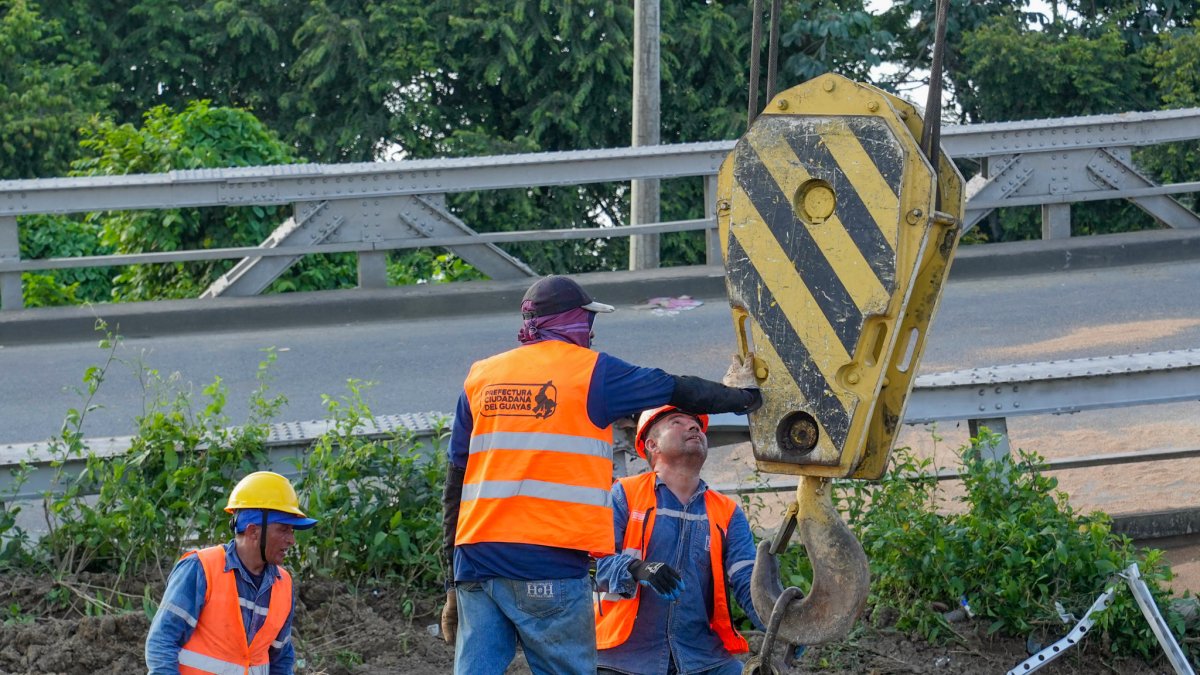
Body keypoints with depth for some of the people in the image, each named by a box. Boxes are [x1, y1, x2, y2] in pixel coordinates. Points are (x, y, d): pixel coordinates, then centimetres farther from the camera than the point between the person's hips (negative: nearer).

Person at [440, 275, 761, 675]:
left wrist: (454, 581, 18)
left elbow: (455, 484, 14)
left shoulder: (480, 377, 15)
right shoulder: (591, 371, 3)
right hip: (550, 566, -4)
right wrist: (742, 395, 34)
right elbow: (682, 393, 14)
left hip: (476, 561, 4)